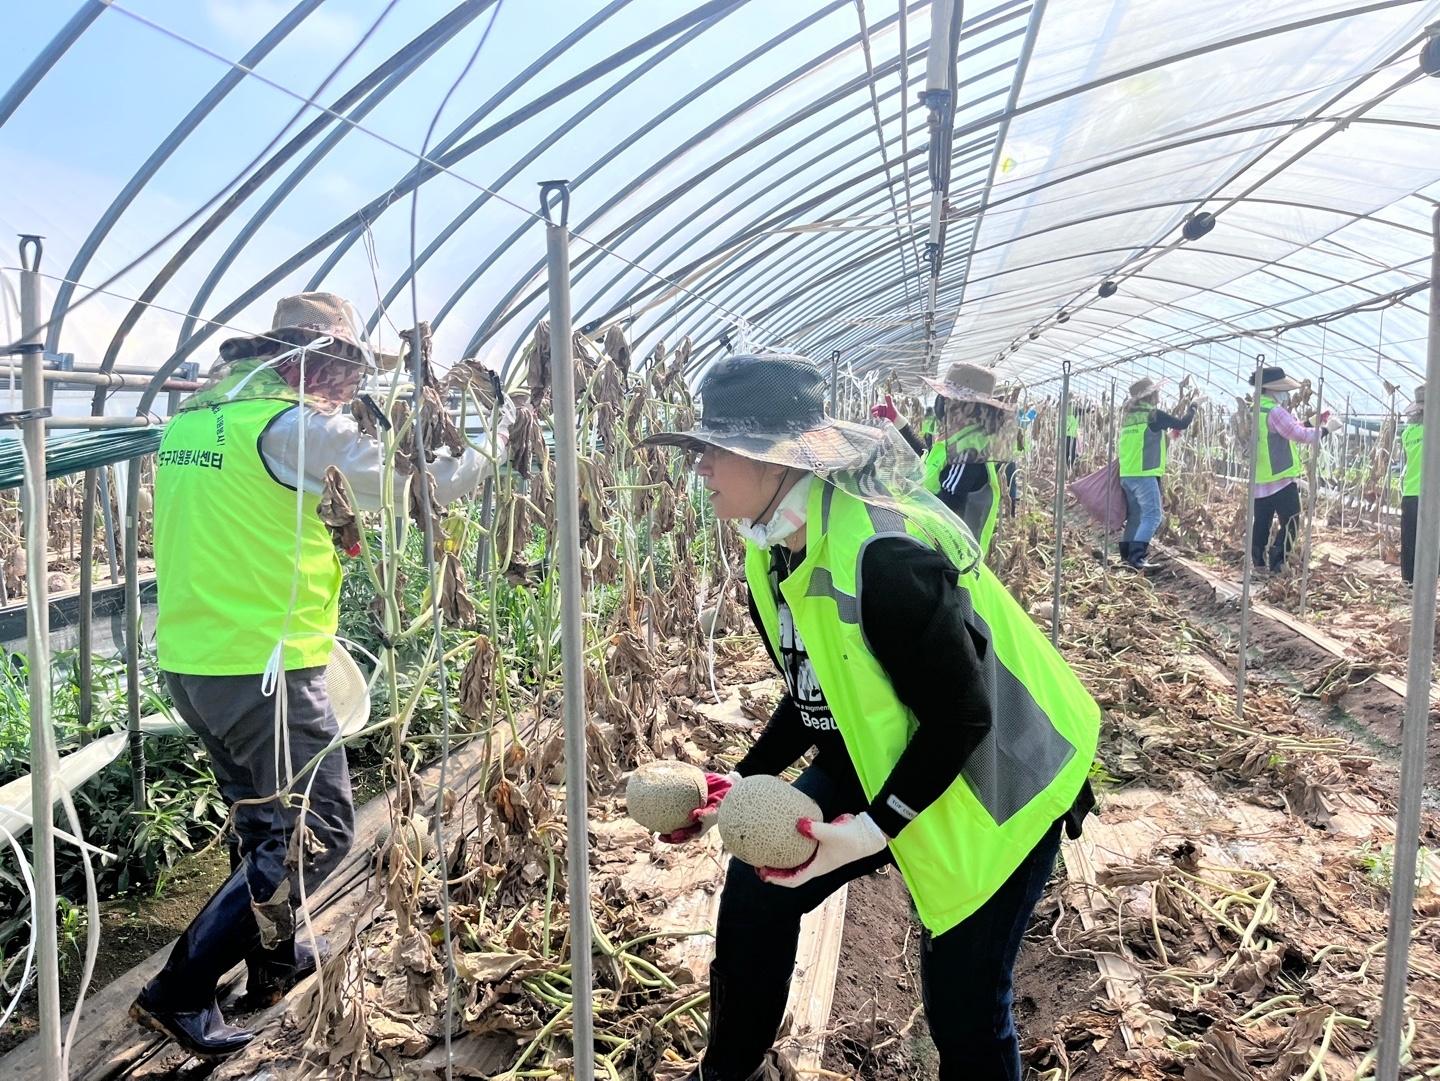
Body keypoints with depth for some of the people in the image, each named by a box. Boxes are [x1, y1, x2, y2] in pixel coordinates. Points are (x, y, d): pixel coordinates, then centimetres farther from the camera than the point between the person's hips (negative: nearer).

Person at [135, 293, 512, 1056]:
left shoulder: (192, 415, 10)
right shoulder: (297, 427, -15)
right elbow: (414, 486, -11)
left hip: (188, 660, 9)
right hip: (264, 667, -9)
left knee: (264, 821, 23)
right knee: (317, 831, 3)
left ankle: (276, 961, 39)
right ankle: (179, 991, 7)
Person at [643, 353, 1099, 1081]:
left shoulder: (883, 556, -32)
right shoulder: (773, 557, -4)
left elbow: (963, 716, -26)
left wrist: (874, 828, -28)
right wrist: (743, 781, -1)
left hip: (989, 783, -8)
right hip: (876, 765, 8)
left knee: (964, 1009, 1)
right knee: (755, 887, 6)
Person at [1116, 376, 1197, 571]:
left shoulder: (1129, 415, 14)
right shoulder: (1153, 414, -7)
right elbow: (1182, 424, 3)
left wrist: (1166, 432, 22)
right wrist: (1193, 406, 18)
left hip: (1127, 474, 8)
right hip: (1144, 474, -8)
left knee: (1135, 516, 15)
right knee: (1151, 516, -10)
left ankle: (1127, 553, 16)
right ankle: (1137, 556, -20)